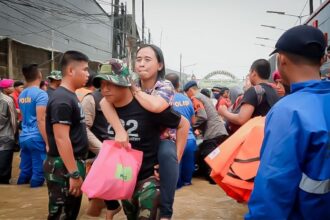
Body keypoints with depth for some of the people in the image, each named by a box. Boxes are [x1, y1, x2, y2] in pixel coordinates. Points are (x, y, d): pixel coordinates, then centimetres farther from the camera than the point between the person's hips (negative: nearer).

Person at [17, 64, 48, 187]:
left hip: (24, 138, 8)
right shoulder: (40, 94, -12)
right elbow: (40, 120, -18)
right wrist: (48, 142, -16)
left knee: (25, 171, 14)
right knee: (38, 173, 0)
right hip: (37, 138, -8)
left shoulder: (21, 95, 12)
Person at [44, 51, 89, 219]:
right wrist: (74, 173, -23)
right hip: (64, 167, -10)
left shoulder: (71, 96, 12)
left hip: (73, 163, 10)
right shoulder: (62, 99, -18)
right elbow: (61, 139, -23)